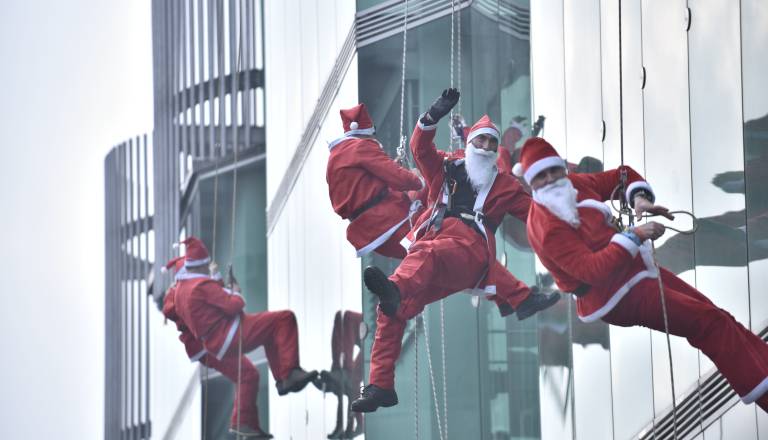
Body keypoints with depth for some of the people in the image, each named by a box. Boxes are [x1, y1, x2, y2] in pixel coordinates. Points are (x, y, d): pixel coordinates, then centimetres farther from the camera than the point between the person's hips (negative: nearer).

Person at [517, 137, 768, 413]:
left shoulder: (574, 184, 3)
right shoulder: (547, 228, -22)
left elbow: (621, 177, 18)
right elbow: (593, 271, -30)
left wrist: (639, 198, -3)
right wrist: (634, 236, -31)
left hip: (637, 267, 9)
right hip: (615, 295, -9)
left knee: (716, 315, 4)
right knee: (710, 322, -16)